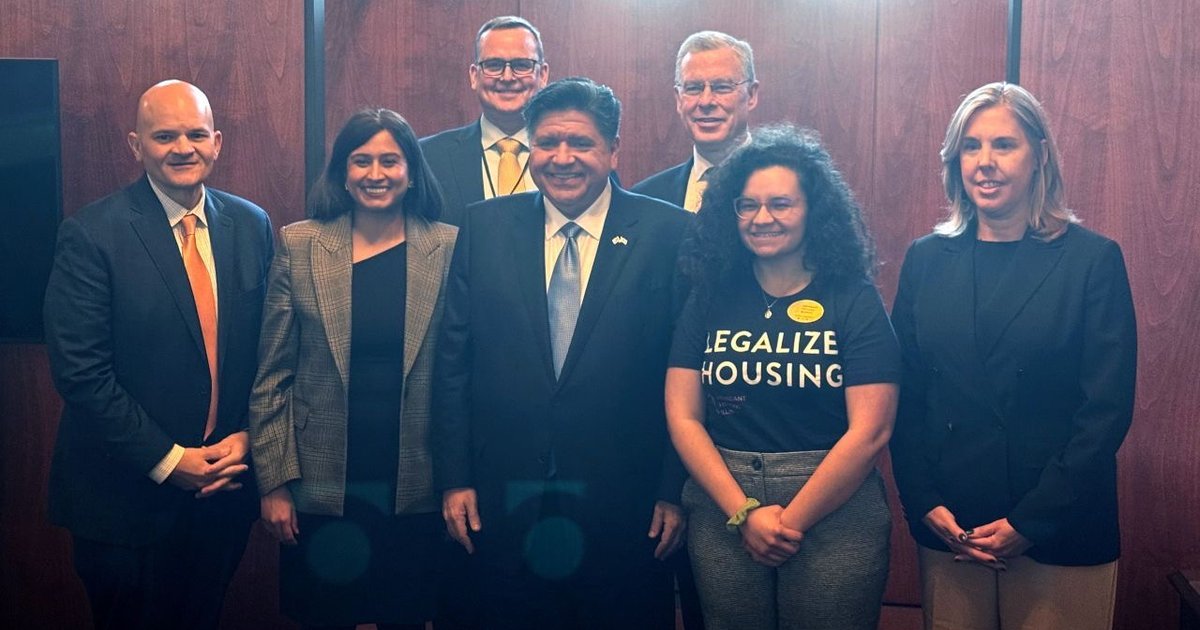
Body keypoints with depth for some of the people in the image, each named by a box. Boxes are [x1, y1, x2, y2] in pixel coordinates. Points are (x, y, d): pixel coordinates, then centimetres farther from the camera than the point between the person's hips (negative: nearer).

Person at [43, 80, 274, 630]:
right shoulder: (91, 234, -12)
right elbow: (79, 371, -15)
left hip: (224, 481, 4)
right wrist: (167, 461, -15)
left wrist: (244, 437, -5)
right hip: (128, 492, -4)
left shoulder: (252, 226, 3)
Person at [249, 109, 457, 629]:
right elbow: (272, 376, 0)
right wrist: (274, 483, -3)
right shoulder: (298, 246, -1)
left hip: (416, 487, 0)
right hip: (322, 487, 0)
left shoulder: (449, 249, -2)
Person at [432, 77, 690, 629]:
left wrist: (675, 492, -5)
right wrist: (454, 479, 1)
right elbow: (454, 360, 5)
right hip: (506, 504, 2)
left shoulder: (668, 233, -4)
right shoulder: (486, 226, 4)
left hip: (626, 508, -2)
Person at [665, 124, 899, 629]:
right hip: (723, 508, 2)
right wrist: (744, 512, -9)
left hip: (834, 510, -2)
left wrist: (791, 522, -10)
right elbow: (683, 417, 0)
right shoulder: (710, 298, 4)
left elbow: (869, 431, -9)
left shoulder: (855, 301, -4)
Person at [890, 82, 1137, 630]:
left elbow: (1108, 408, -8)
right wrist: (925, 503, -7)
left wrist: (1032, 521, -12)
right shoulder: (926, 259, 4)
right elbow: (906, 395, 4)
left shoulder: (1092, 260, -4)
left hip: (1059, 534, -2)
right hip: (947, 527, 2)